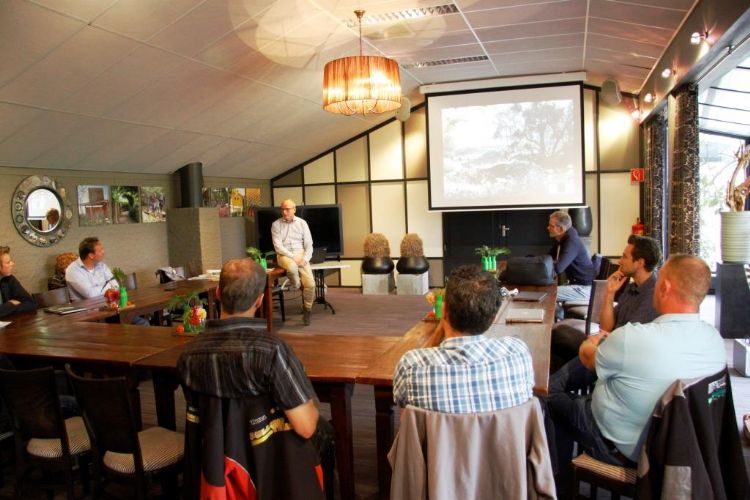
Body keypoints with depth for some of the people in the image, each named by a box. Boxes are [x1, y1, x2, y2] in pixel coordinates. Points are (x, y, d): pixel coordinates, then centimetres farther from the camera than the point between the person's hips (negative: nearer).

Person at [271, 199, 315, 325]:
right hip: (284, 255, -2)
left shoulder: (302, 223, 7)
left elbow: (309, 244, 5)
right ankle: (296, 287, -6)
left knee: (310, 283, -17)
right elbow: (278, 246, -6)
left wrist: (305, 259, -12)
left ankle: (307, 310, 7)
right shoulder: (276, 224, 2)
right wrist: (292, 257, -17)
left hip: (301, 254, 2)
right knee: (292, 268, -39)